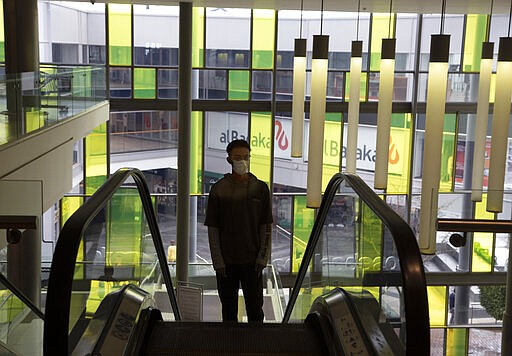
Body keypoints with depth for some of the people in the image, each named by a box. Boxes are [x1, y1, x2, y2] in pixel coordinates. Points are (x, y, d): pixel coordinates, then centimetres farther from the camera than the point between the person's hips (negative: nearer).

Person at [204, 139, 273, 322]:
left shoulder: (260, 188, 1)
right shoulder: (218, 189, -1)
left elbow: (266, 227, 3)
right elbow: (212, 228, 0)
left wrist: (262, 258, -4)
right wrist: (218, 261, -5)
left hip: (252, 261, 0)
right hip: (226, 261, 0)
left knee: (255, 309, 5)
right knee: (229, 309, 8)